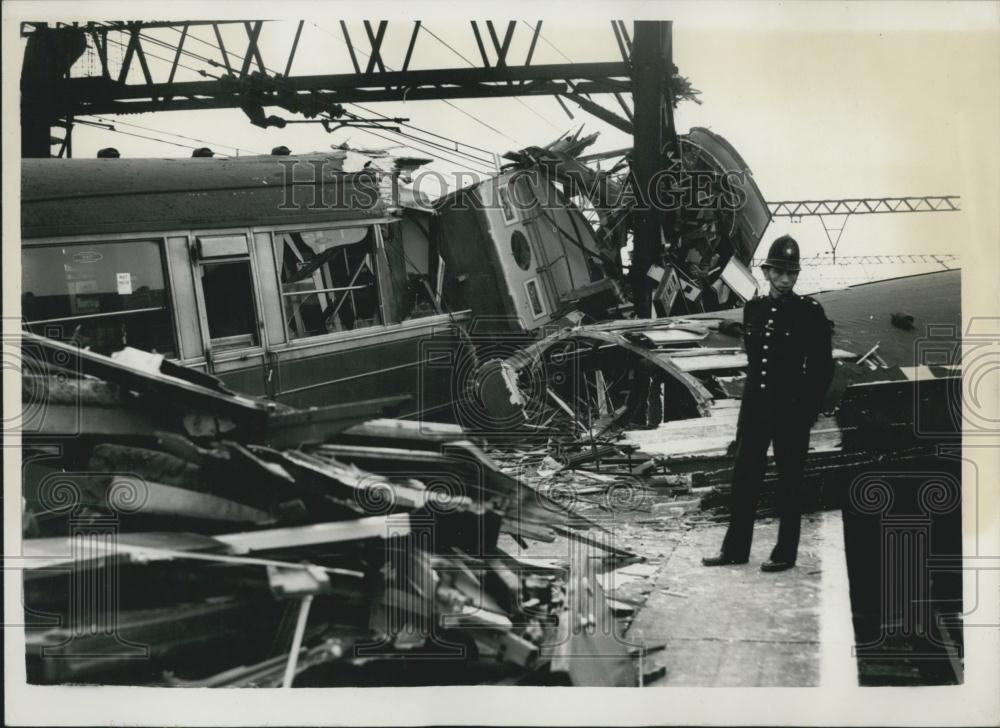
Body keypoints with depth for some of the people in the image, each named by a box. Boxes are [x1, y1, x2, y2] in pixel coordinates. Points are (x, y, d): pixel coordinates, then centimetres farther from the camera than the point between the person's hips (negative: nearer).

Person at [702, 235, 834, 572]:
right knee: (743, 478, 8)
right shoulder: (753, 308, 7)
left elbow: (823, 367, -6)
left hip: (792, 409, -5)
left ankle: (785, 553, 11)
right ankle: (735, 548, 16)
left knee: (789, 482, 4)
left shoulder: (811, 312, -6)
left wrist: (808, 411, -8)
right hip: (754, 406, 5)